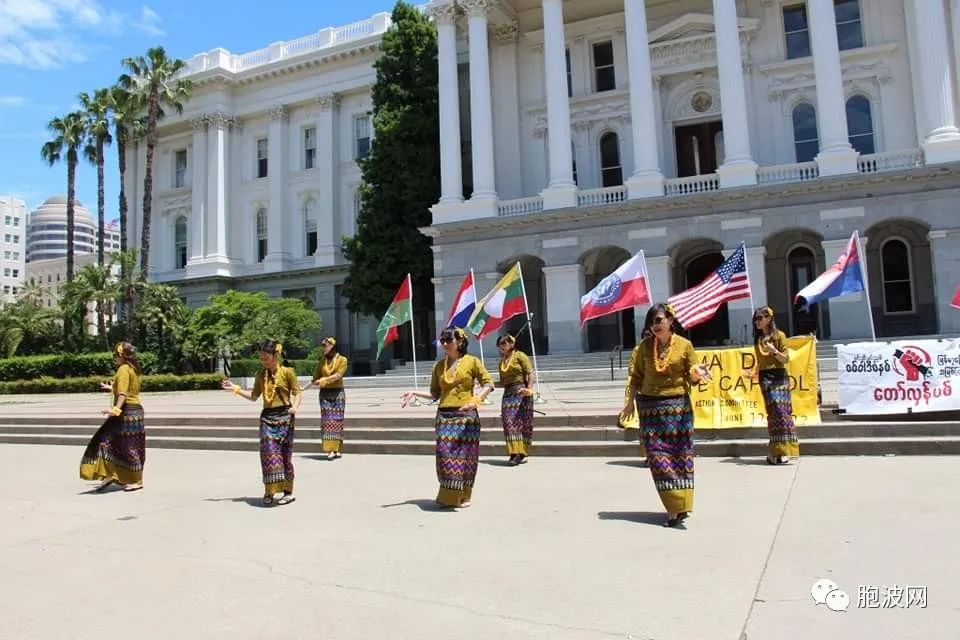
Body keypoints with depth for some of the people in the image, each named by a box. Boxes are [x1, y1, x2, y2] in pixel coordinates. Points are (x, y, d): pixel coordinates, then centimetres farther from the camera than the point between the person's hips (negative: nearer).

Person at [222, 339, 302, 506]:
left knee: (284, 454, 2)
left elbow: (297, 393, -4)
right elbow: (254, 396, 17)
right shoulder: (261, 375, 10)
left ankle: (288, 491, 12)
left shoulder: (287, 372, -3)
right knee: (268, 453, -6)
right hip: (267, 417, 3)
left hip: (284, 417, -3)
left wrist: (295, 407, -22)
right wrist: (235, 389, 9)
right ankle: (269, 491, 3)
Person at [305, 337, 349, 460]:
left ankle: (337, 449, 4)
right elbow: (316, 378, 12)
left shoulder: (342, 360, 0)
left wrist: (324, 380, -19)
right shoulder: (322, 361, 11)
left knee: (337, 420, -1)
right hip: (325, 393, 3)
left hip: (337, 393, -3)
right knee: (327, 421, -5)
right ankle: (330, 450, -6)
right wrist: (305, 387, 3)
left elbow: (338, 375, -12)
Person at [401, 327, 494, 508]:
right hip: (444, 416, 3)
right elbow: (435, 394, 14)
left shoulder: (472, 361, 3)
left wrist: (477, 399, -17)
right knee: (445, 456, -3)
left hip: (466, 415, -3)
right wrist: (414, 393, 1)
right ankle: (448, 497, 8)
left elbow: (488, 383, 0)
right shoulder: (439, 365, 12)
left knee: (464, 456, 1)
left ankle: (463, 497, 15)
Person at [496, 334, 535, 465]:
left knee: (522, 422, -4)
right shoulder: (502, 361, 18)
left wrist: (529, 389, -20)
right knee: (509, 422, -4)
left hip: (521, 392, -5)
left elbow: (530, 373, -7)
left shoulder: (520, 356, 1)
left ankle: (522, 453, -1)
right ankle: (515, 453, -2)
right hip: (508, 394, 6)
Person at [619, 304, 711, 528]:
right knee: (658, 457, -2)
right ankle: (674, 508, 4)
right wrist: (630, 402, 4)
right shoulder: (644, 346, 3)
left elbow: (691, 377, 5)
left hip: (678, 406, -1)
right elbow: (636, 376, 9)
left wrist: (697, 372, -17)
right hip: (650, 406, 1)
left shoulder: (684, 345, 0)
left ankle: (680, 506, 10)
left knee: (680, 456, 0)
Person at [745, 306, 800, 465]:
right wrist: (753, 372, 3)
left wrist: (774, 351, -20)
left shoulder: (779, 335, -1)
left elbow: (786, 359, -4)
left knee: (780, 410, -10)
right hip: (764, 378, 4)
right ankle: (776, 451, 3)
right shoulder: (758, 338, 13)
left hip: (778, 377, -4)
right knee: (773, 412, 2)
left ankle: (783, 451, -7)